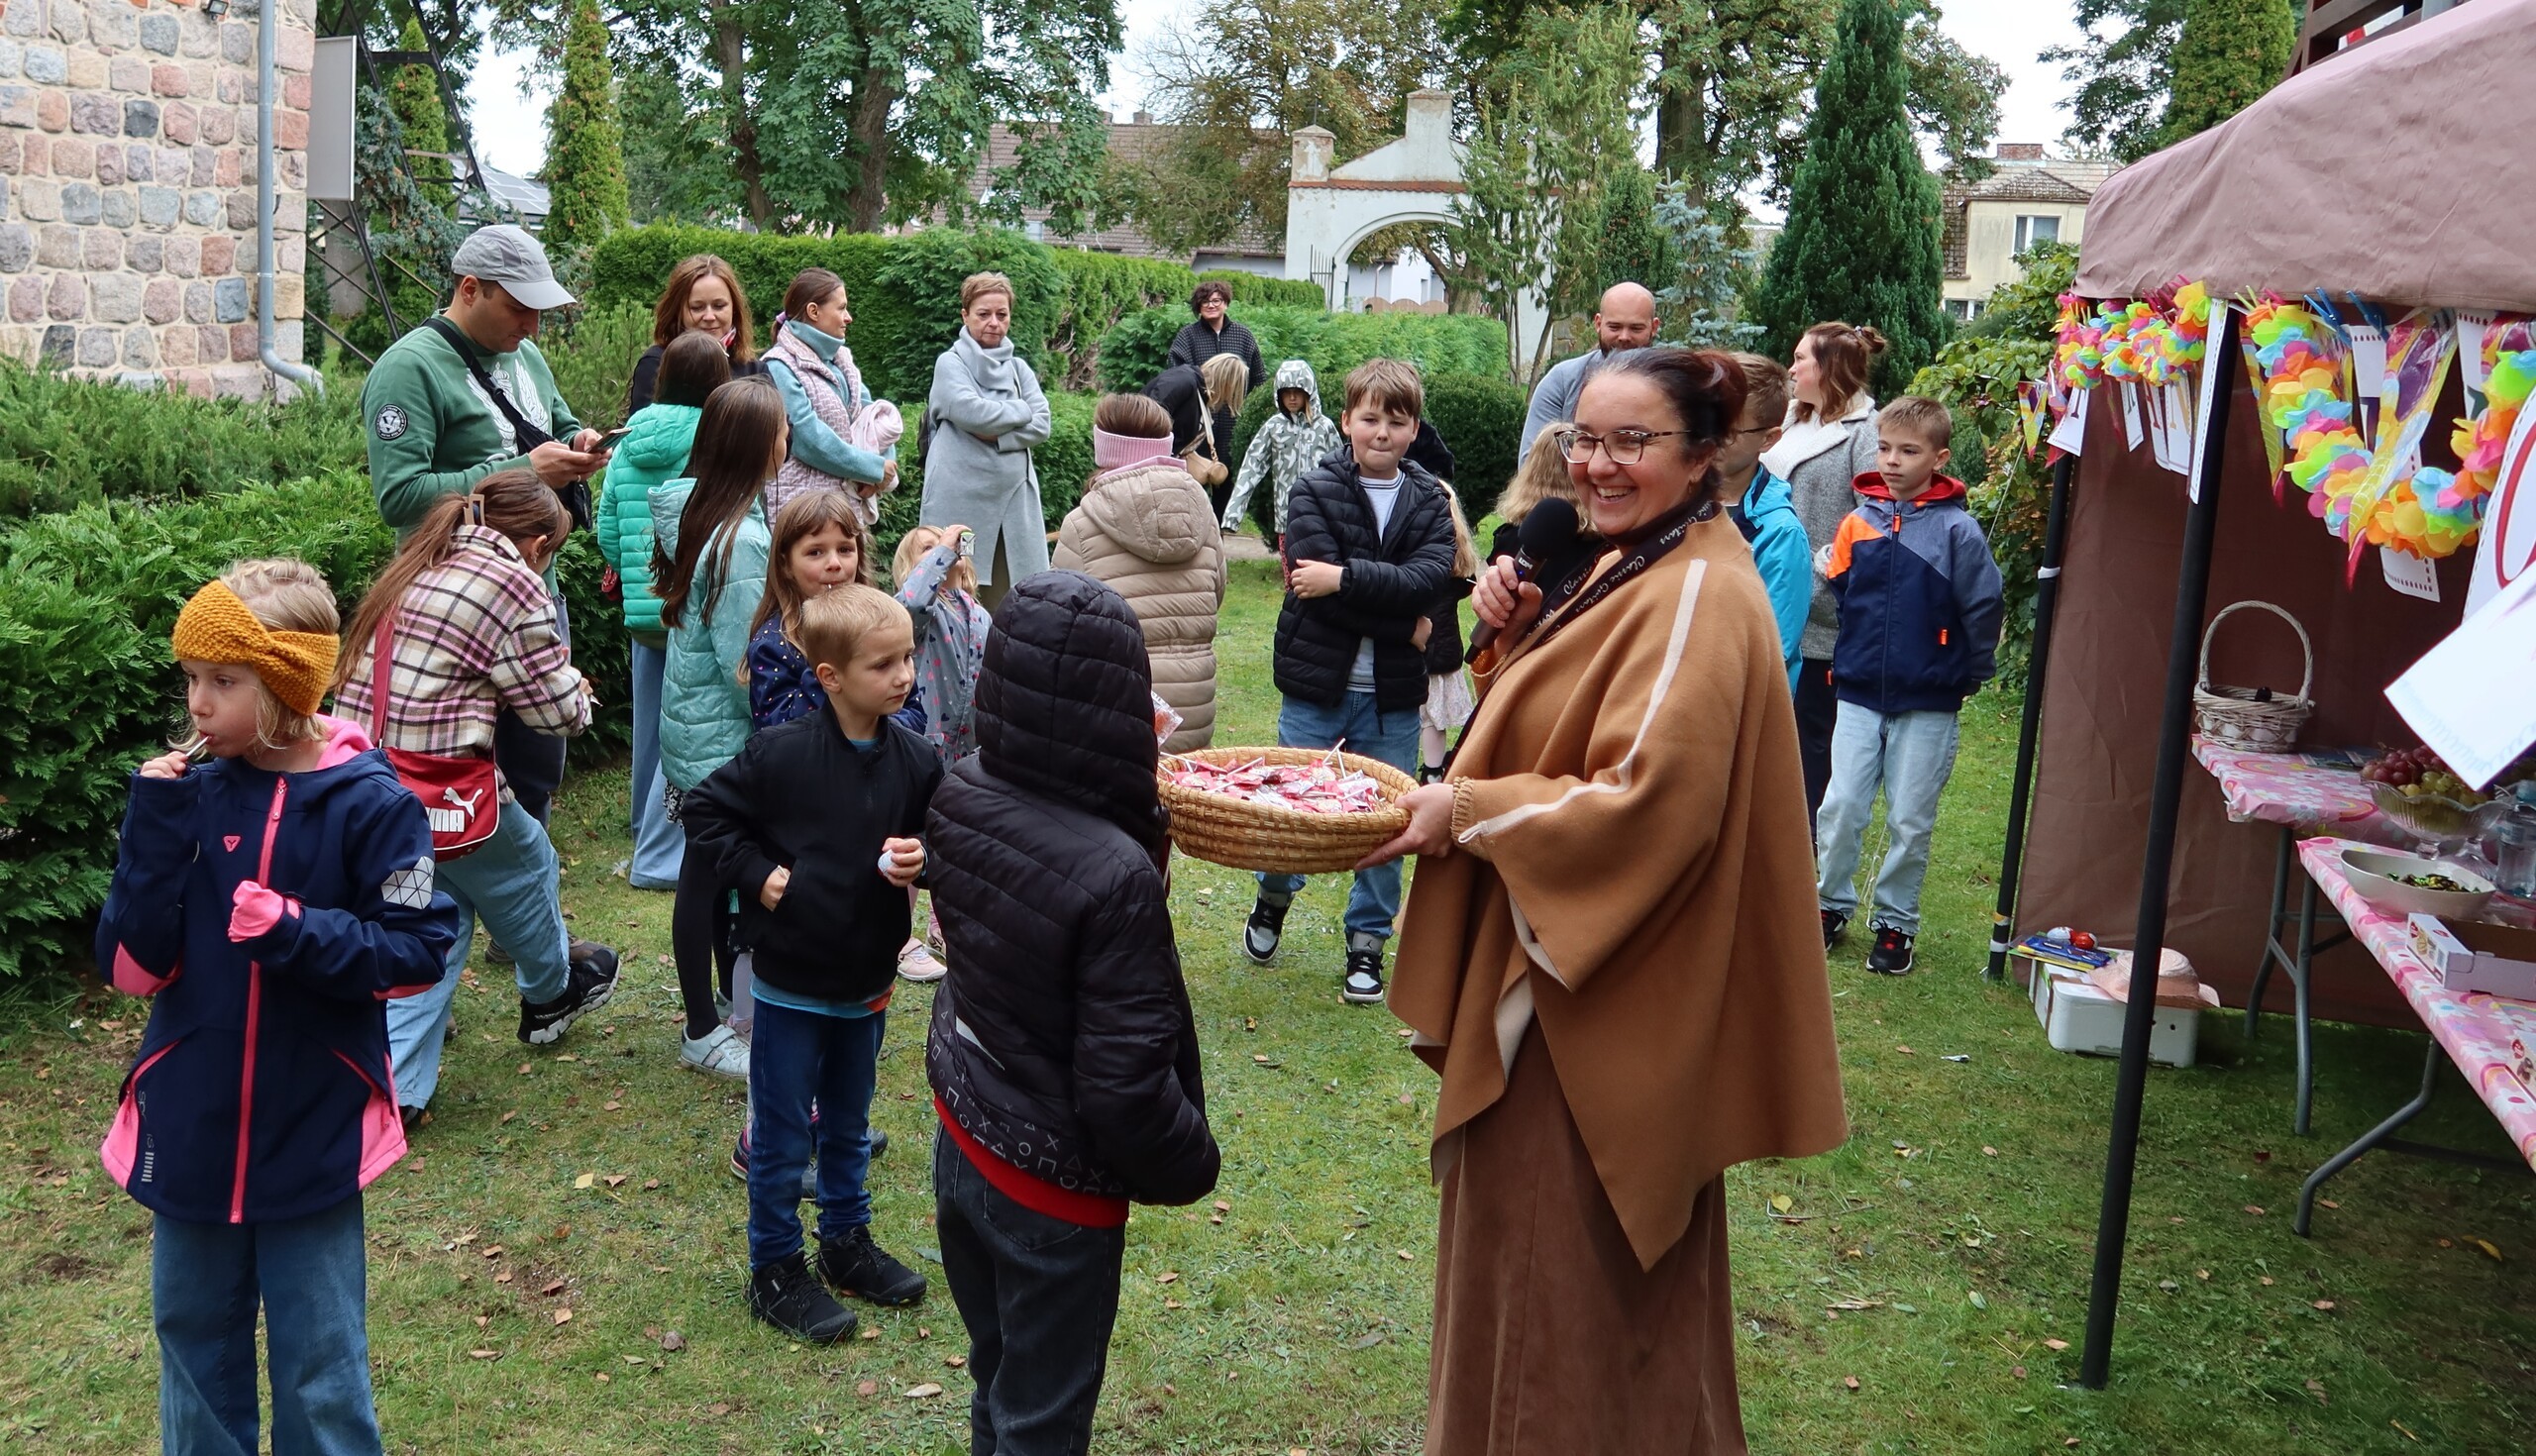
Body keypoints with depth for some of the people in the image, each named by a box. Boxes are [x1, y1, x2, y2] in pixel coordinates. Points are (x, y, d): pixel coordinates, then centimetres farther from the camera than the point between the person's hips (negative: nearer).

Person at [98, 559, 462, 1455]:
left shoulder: (370, 804, -11)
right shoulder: (189, 796, -3)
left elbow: (419, 950, -9)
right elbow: (133, 967, -6)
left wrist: (299, 935, -23)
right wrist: (154, 824, -16)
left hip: (313, 1137, -3)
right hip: (188, 1135, 4)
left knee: (319, 1366, 9)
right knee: (193, 1343, 20)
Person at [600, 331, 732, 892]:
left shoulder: (629, 443, 6)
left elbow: (607, 532, 8)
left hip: (642, 609, 6)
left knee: (652, 727, 17)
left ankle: (649, 840, 33)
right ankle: (658, 859, 1)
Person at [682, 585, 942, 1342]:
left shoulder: (916, 763, -7)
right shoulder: (781, 753, -17)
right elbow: (706, 811, -6)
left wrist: (922, 862, -18)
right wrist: (757, 874, -14)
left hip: (867, 983, 4)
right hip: (790, 984, -4)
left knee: (848, 1126, 22)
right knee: (781, 1138, 9)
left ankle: (847, 1242, 40)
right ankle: (775, 1270, 25)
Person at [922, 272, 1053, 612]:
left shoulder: (1018, 367, 15)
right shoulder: (951, 364, 2)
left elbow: (1041, 425, 4)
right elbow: (970, 412, -16)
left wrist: (996, 435, -10)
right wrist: (1020, 411, -2)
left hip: (1013, 496, 4)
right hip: (962, 497, -4)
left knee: (1008, 597, 1)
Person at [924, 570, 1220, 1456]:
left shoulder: (958, 799, -12)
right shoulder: (1117, 878, -32)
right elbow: (1126, 1090, -26)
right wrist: (1193, 1165, -8)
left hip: (961, 1142, 7)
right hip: (1051, 1195, -6)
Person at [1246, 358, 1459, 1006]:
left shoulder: (1429, 502, 4)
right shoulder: (1315, 492, -4)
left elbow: (1430, 579, -13)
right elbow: (1317, 581, -17)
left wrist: (1344, 578, -21)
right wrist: (1399, 618, -19)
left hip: (1393, 694, 2)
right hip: (1317, 684, -2)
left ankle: (1367, 941, 24)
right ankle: (1274, 897, 38)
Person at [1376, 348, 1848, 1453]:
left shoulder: (1698, 596, -22)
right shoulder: (1631, 563, 9)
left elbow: (1649, 805, -27)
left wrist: (1469, 808, -21)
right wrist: (1524, 628, -1)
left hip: (1610, 1001, -10)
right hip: (1563, 952, 10)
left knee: (1577, 1268, 4)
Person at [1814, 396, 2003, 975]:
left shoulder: (1958, 530, -8)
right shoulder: (1860, 520, 1)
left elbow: (1983, 610, -3)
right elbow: (1838, 590, 11)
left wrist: (1971, 677, 3)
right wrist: (1846, 660, 4)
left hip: (1928, 704, -2)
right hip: (1859, 694, 3)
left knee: (1910, 822, 6)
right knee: (1841, 808, 2)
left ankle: (1896, 923, 20)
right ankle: (1833, 905, 20)